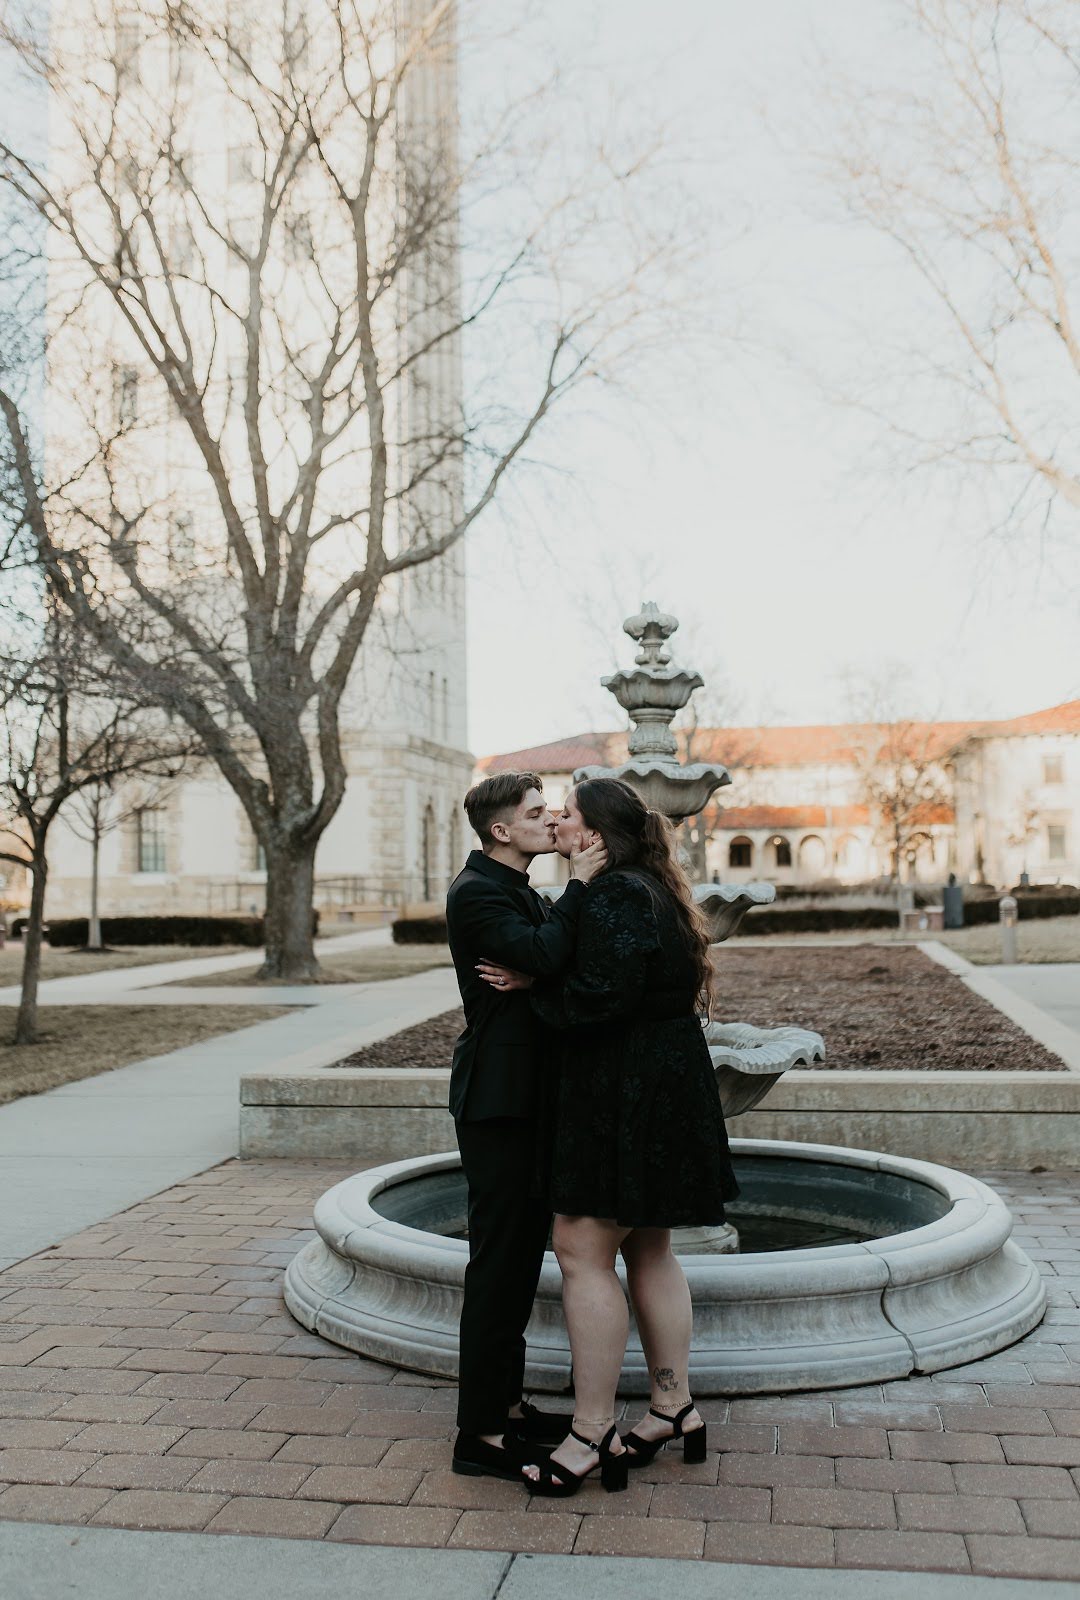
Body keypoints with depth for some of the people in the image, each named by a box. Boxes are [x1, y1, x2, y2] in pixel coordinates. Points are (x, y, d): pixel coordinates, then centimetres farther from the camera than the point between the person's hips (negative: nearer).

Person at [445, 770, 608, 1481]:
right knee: (498, 1259, -3)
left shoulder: (523, 893, 17)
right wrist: (578, 885, -21)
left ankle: (507, 1403, 29)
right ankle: (481, 1434, 7)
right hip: (498, 1098, -10)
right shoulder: (477, 893, -15)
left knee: (522, 1253, 17)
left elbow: (551, 966, 8)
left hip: (528, 1099, 10)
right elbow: (544, 957, -30)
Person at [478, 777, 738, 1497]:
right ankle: (675, 1406, 27)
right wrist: (542, 981, 0)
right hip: (667, 1086, 11)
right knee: (648, 1248, 17)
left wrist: (535, 984, -10)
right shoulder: (650, 891, 14)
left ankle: (592, 1432, 4)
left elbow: (597, 1000, -25)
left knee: (583, 1248, -4)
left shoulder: (615, 896, -17)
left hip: (626, 1096, -11)